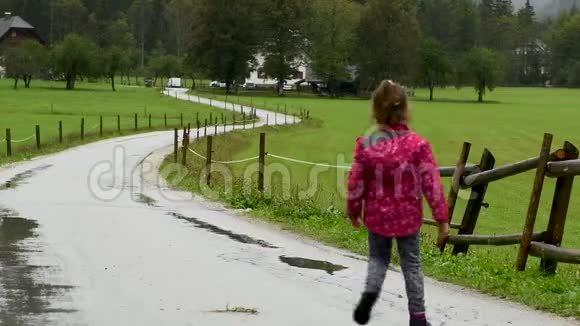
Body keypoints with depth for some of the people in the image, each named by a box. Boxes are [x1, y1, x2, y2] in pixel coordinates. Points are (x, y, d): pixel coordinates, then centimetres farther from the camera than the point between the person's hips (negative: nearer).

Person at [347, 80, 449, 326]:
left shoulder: (366, 146, -11)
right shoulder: (417, 145, -15)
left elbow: (356, 184, -3)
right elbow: (432, 185, -13)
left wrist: (354, 212, 13)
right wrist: (442, 218, -4)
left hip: (377, 216, 1)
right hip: (408, 217, -1)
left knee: (378, 258, 20)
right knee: (411, 264, 13)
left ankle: (370, 291, -7)